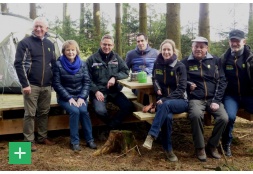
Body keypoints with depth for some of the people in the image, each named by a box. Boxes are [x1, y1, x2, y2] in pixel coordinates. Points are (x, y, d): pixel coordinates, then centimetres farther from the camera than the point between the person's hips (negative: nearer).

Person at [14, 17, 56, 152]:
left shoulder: (50, 44, 13)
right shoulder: (25, 43, -5)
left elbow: (53, 63, 20)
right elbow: (19, 64, -9)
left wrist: (53, 81, 14)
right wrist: (25, 84, -15)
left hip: (46, 86, 5)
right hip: (31, 85, -5)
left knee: (44, 113, 11)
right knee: (30, 114, -1)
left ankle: (43, 137, 24)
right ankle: (29, 141, 8)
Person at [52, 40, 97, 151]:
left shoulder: (82, 64, 3)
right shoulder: (58, 64, -8)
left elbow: (87, 82, 2)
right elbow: (56, 84, -9)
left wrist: (82, 97, -12)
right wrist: (69, 98, -16)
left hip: (80, 96, 3)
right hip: (65, 97, -2)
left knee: (83, 111, -25)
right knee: (75, 111, -28)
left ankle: (89, 139, -10)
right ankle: (74, 141, -15)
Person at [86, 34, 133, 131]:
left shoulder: (116, 57, 9)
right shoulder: (92, 59, 2)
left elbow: (126, 71, 5)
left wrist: (115, 77, -14)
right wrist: (96, 91, -15)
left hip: (114, 91, 3)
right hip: (98, 91, -3)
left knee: (129, 106, -19)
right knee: (100, 111, -30)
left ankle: (112, 126, 0)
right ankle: (114, 125, 2)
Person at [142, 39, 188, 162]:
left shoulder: (180, 66, -4)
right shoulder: (157, 64, 7)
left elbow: (181, 88, -10)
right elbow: (154, 79, 24)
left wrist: (165, 100, -22)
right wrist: (157, 88, 0)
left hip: (180, 101, -2)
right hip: (163, 100, 2)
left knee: (166, 105, -38)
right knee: (167, 116, -34)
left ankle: (151, 136, -38)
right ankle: (168, 149, -21)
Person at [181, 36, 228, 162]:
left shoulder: (215, 61, 8)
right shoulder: (186, 62, 5)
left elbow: (222, 81, 4)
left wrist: (216, 101, -6)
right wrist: (188, 84, -11)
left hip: (213, 98, 2)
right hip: (195, 99, -2)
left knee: (224, 118, -23)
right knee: (196, 115, -34)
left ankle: (212, 145, 2)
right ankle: (200, 147, -12)